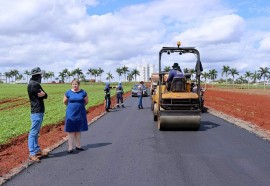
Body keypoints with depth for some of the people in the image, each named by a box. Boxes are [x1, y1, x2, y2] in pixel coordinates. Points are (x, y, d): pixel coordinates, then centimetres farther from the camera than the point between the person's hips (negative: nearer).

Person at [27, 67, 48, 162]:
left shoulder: (35, 84, 16)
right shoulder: (33, 85, -16)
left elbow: (45, 95, 6)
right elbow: (43, 95, -16)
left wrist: (43, 94, -13)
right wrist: (43, 94, 2)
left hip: (39, 111, 10)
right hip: (37, 112, -10)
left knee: (36, 132, 16)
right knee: (33, 133, -7)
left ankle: (37, 150, 25)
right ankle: (32, 154, -4)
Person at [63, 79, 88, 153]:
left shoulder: (83, 92, -2)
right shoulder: (68, 92, -3)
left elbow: (86, 102, 11)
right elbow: (64, 102, 11)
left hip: (80, 113, 1)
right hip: (71, 114, -1)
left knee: (78, 130, 11)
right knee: (71, 130, -1)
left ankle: (78, 146, 22)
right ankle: (70, 147, 3)